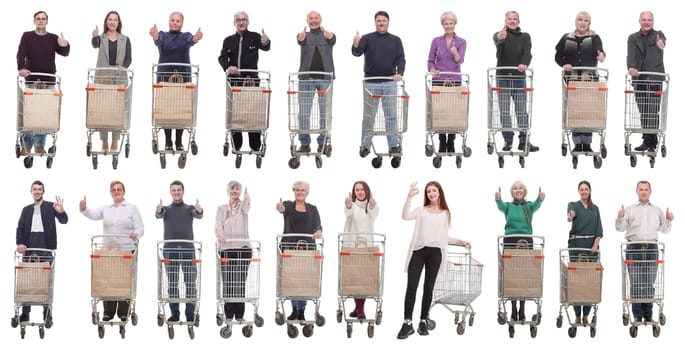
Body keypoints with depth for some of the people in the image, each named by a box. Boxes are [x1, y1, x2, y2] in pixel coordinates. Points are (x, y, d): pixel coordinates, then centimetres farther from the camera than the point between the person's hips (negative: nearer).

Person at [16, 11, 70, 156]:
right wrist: (21, 68, -27)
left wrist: (65, 46, -25)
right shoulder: (27, 36, 2)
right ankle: (26, 145, 6)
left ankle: (40, 145, 8)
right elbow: (21, 54, -9)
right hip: (31, 79, -1)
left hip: (48, 80, 1)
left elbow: (64, 53, -1)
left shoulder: (53, 38, 7)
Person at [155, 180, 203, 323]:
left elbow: (198, 215, -12)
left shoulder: (189, 208, 10)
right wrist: (158, 210, -37)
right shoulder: (166, 209, 11)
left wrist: (199, 210, -38)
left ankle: (190, 314, 1)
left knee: (190, 283, -2)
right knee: (172, 283, 3)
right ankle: (174, 314, 9)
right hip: (170, 250, 1)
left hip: (188, 249, -1)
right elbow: (159, 215, -12)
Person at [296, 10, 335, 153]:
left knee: (325, 112, 1)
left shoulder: (328, 35, 7)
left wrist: (329, 36, -44)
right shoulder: (304, 36, 9)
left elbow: (332, 40, -17)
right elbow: (300, 40, -16)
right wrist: (301, 37, -43)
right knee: (304, 112, -1)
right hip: (306, 77, 0)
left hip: (325, 78, 0)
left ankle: (323, 143, 9)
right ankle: (304, 143, 5)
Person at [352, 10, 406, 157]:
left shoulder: (395, 40, 8)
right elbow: (357, 53, -12)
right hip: (371, 83, -1)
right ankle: (365, 145, 9)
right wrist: (356, 45, -35)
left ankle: (393, 145, 9)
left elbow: (400, 59, 3)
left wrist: (399, 73, -16)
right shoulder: (367, 38, 2)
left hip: (390, 83, 1)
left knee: (391, 115, 4)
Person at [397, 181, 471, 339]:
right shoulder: (420, 210, 10)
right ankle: (407, 323, -8)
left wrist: (460, 242, 11)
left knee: (428, 287, 6)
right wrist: (409, 197, -15)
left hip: (435, 252, 2)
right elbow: (405, 216, -9)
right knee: (411, 286, -8)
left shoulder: (445, 213, 16)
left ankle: (423, 322, 13)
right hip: (418, 250, -2)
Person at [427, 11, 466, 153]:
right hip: (439, 81, 0)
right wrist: (432, 69, -18)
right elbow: (431, 61, 3)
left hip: (455, 81, 0)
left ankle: (451, 143, 8)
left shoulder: (461, 42, 0)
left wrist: (455, 52, -35)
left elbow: (460, 61, -14)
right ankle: (442, 143, 8)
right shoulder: (436, 41, 3)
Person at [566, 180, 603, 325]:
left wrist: (596, 244, -10)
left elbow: (599, 229, 7)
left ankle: (586, 314, 3)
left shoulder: (595, 209, 13)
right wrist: (570, 216, -47)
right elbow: (571, 211, -23)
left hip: (591, 244, 3)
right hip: (576, 244, -3)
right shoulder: (573, 205, 3)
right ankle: (577, 314, 0)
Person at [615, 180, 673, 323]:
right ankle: (637, 315, 1)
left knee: (649, 283, 1)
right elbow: (620, 228, 5)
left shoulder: (657, 210, 15)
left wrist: (668, 220, -3)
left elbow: (664, 230, 15)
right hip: (634, 248, -2)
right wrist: (620, 217, -14)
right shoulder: (630, 209, 9)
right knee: (635, 283, -3)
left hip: (651, 248, 2)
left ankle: (648, 314, 6)